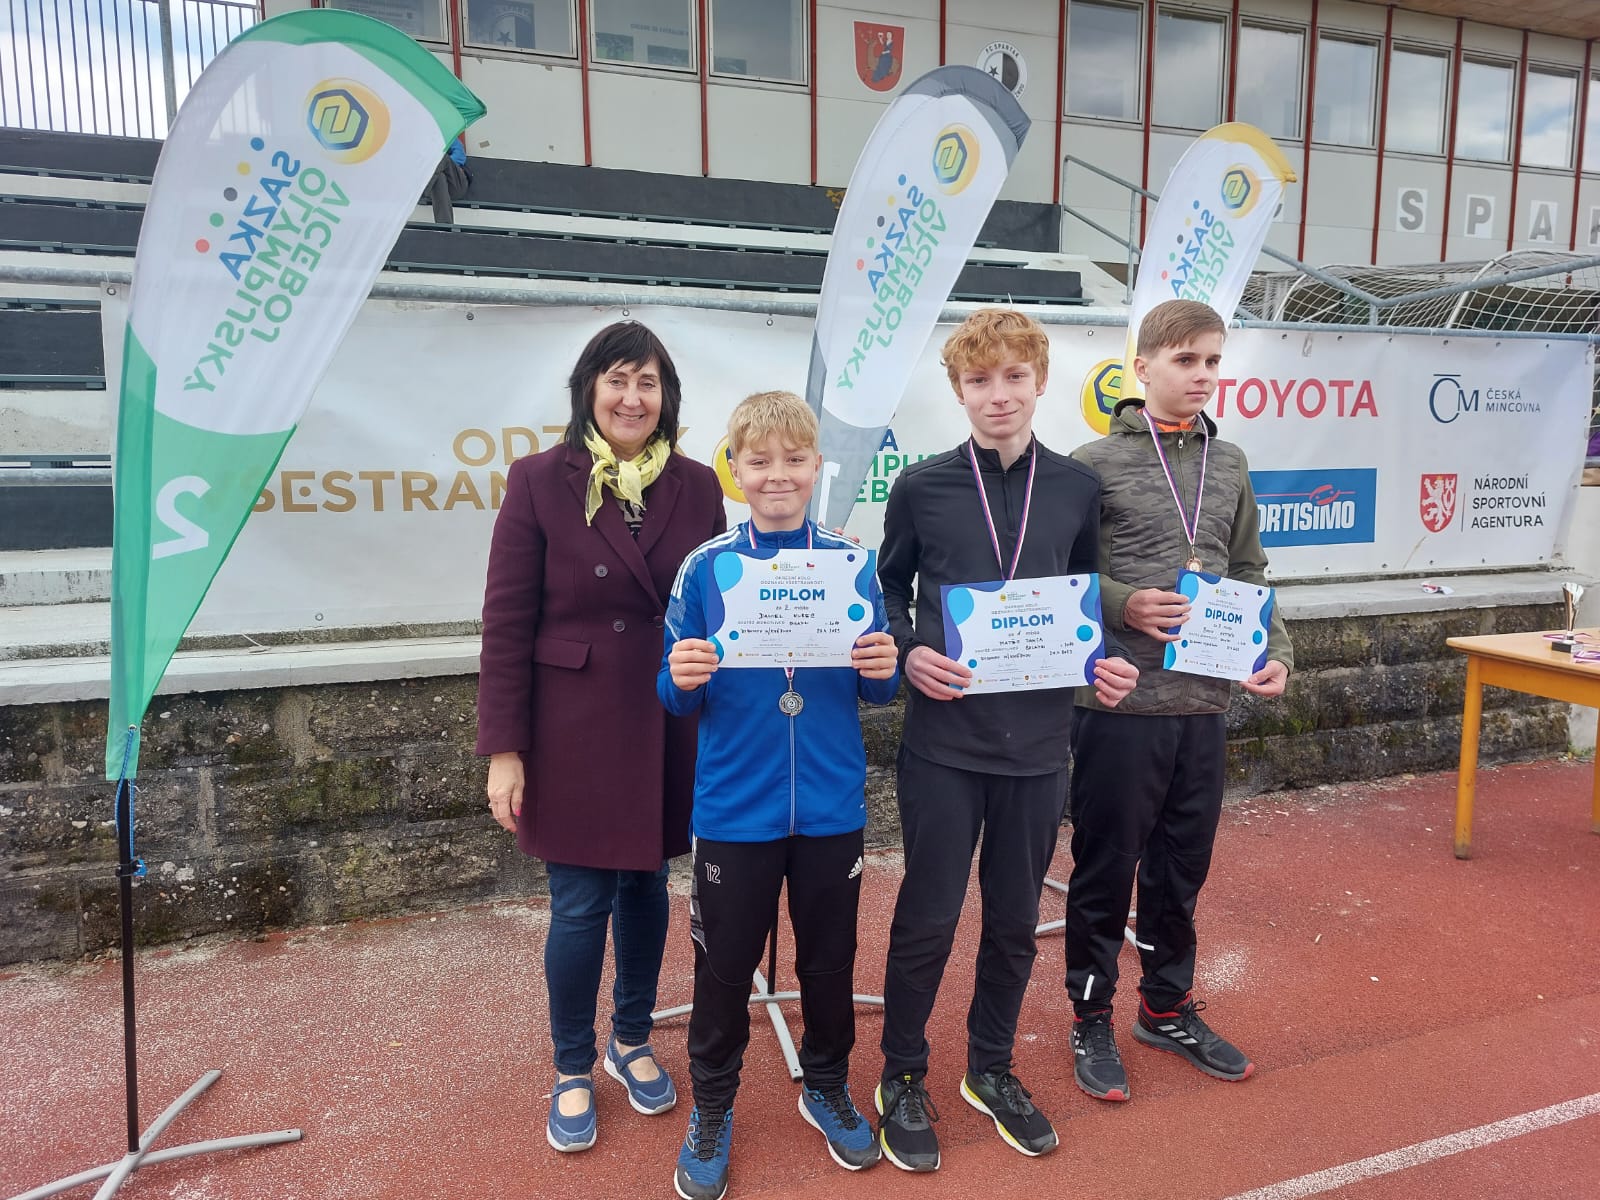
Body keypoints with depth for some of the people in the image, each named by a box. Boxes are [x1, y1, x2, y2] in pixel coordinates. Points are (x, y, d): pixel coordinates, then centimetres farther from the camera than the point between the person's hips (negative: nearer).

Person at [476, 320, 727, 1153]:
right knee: (580, 904, 5)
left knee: (645, 886, 15)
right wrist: (503, 749, -9)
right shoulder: (540, 481, -5)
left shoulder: (696, 486, 2)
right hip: (573, 729, -3)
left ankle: (632, 1042, 38)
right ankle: (572, 1073, 29)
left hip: (670, 727, 3)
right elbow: (506, 624, -6)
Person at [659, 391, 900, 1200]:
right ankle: (711, 1111, 36)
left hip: (831, 808, 1)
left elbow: (876, 690, 3)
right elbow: (677, 696, -2)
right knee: (723, 967, 12)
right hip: (733, 810, -1)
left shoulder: (852, 563, -2)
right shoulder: (706, 567, -6)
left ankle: (827, 1086, 43)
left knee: (830, 960, 17)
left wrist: (882, 669, -19)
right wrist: (682, 679, -24)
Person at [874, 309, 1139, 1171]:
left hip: (1038, 742, 3)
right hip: (944, 740, -2)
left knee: (1016, 919, 15)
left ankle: (991, 1069, 38)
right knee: (928, 918, 7)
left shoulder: (1077, 487, 3)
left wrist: (1108, 661, -5)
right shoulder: (922, 486, -2)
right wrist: (908, 653, -13)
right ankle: (901, 1078, 29)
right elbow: (888, 591, 5)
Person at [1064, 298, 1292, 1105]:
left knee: (1182, 867, 18)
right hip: (1120, 704, -5)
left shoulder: (1229, 463, 10)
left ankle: (1167, 1009, 37)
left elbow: (1249, 573, 15)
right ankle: (1091, 1021, 27)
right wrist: (1123, 605, -21)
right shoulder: (1095, 463, -7)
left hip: (1204, 704, 5)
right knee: (1106, 869, 8)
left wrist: (1274, 652, 2)